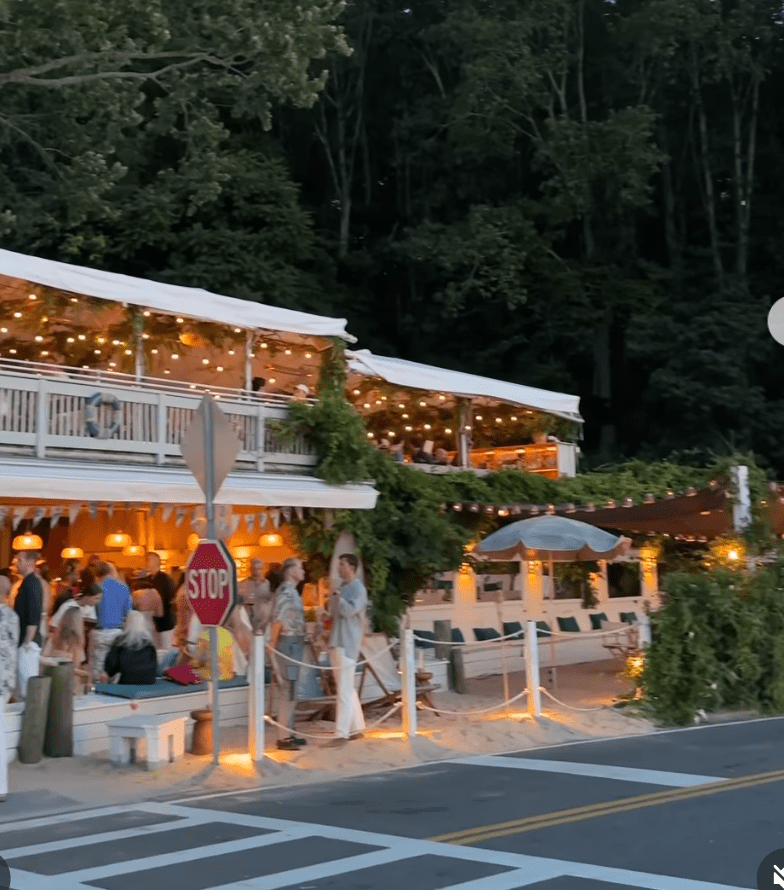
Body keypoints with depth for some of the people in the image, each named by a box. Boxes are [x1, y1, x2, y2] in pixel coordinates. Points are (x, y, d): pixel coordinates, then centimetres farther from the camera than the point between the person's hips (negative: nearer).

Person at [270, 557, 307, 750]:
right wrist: (272, 643, -15)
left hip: (295, 643, 10)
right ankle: (283, 737, -2)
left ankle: (288, 733, 21)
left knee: (291, 691, 14)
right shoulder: (285, 592, -16)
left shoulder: (292, 591, 15)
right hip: (289, 643, -10)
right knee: (288, 691, -6)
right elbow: (277, 619, -22)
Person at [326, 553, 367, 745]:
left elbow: (350, 610, -21)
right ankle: (357, 727, 21)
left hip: (347, 644, -9)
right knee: (347, 689, 13)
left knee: (345, 690, -9)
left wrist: (338, 598, -13)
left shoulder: (358, 589, -8)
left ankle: (342, 733, -10)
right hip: (336, 642, 9)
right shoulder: (341, 589, 17)